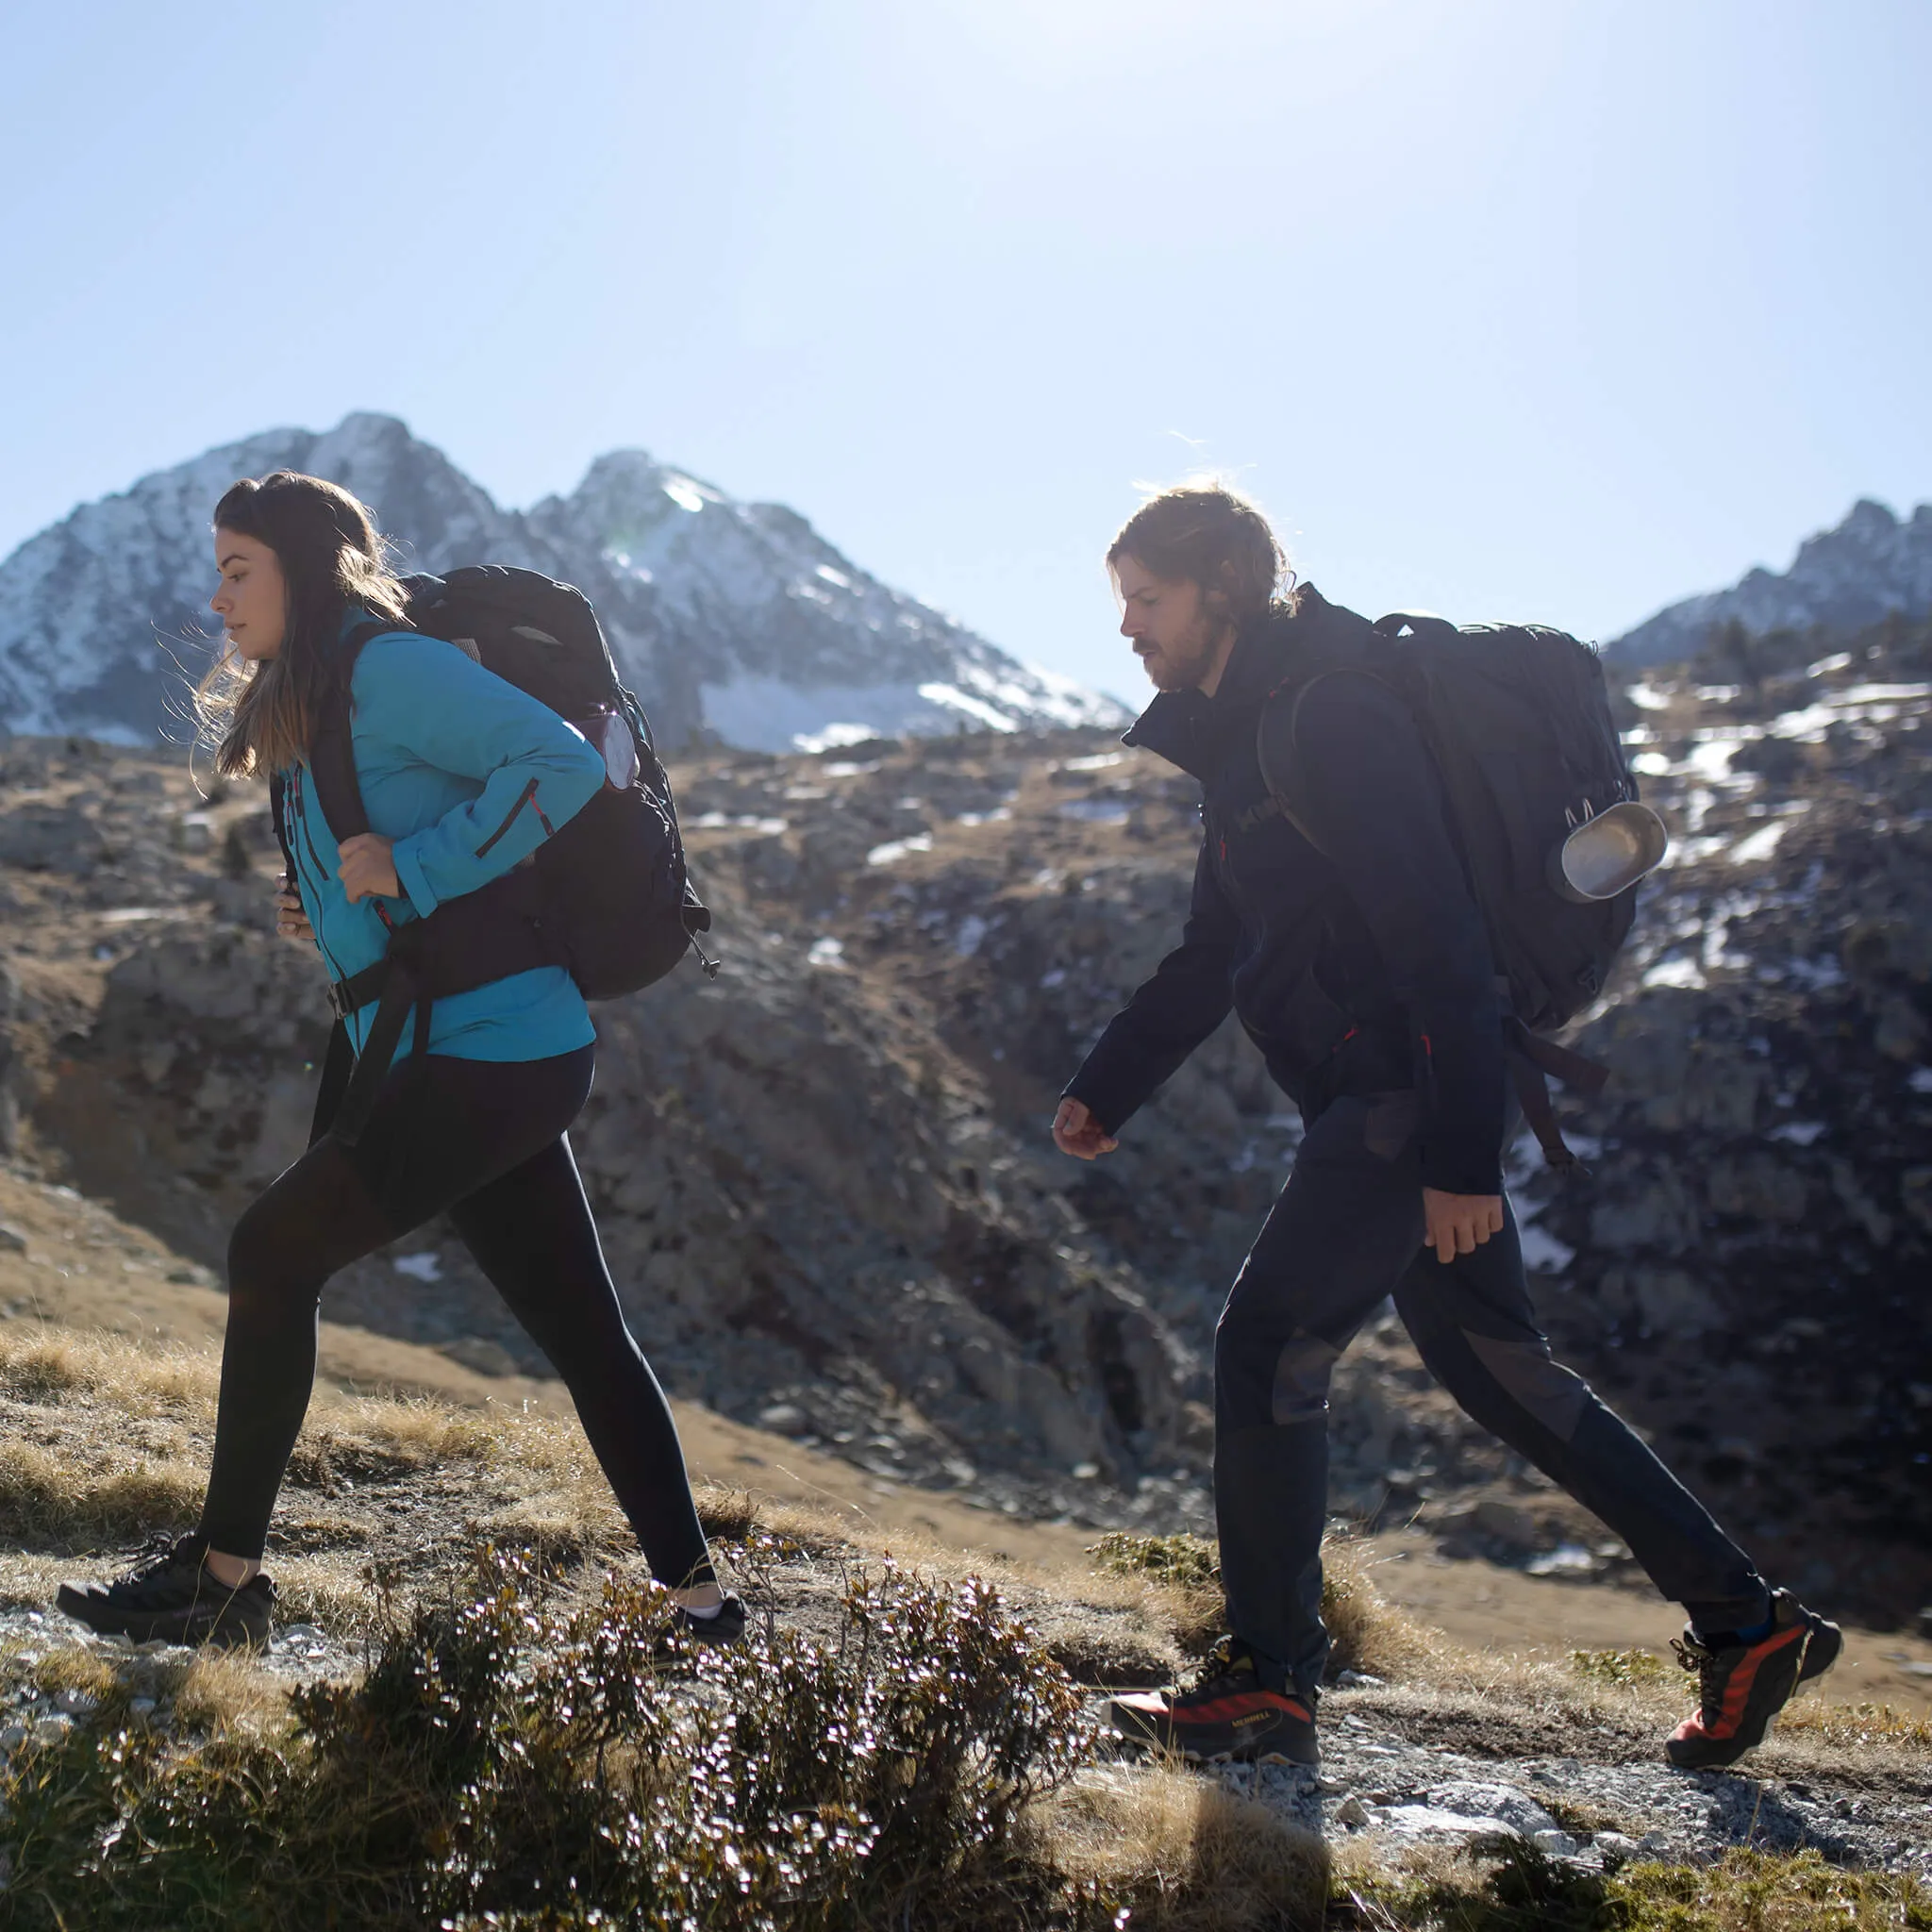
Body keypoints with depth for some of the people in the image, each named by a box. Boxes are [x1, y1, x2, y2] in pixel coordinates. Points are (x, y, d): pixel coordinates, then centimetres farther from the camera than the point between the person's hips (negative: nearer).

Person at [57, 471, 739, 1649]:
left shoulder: (391, 668, -9)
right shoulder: (306, 712, 21)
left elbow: (562, 764, -20)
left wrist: (409, 872, -19)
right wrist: (330, 921, 9)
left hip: (494, 1052, -10)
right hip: (505, 1062, 10)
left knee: (275, 1251, -7)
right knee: (584, 1331, 10)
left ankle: (225, 1578, 3)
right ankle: (699, 1596, 16)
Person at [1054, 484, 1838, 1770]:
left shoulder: (1330, 720, -15)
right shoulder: (1248, 732, 17)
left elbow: (1436, 938, -21)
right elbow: (1215, 953, 24)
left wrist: (1461, 1155, -24)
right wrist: (1107, 1087, 20)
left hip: (1406, 1088, -10)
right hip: (1386, 1097, 10)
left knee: (1267, 1347, -8)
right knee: (1499, 1368, 14)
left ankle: (1268, 1688, 2)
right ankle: (1747, 1621, 21)